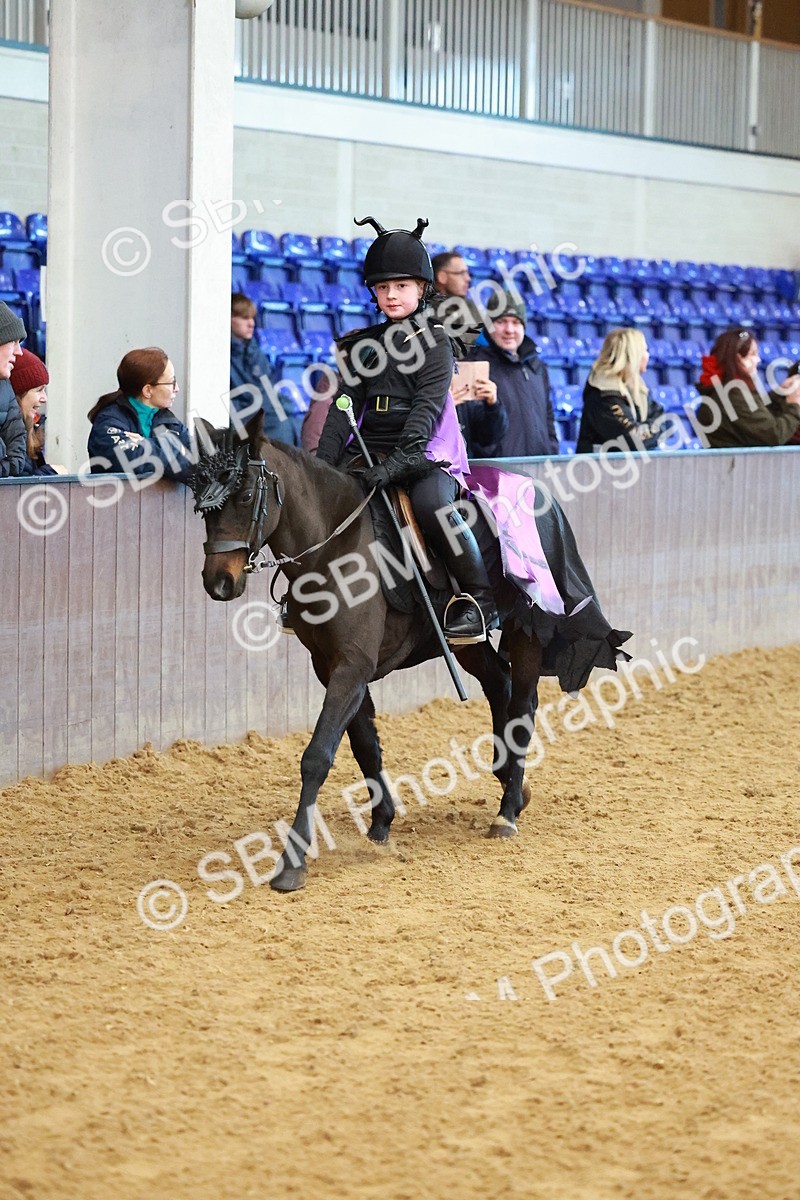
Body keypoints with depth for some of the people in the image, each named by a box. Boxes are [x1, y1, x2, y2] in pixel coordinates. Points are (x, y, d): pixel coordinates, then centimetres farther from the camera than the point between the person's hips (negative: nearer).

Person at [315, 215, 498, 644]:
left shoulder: (435, 340, -1)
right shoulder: (364, 344, 16)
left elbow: (428, 405, -13)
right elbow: (346, 406, 11)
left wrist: (401, 459, -28)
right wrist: (324, 460, -4)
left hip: (424, 450, -6)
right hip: (370, 448, 6)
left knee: (431, 503, -35)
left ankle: (480, 598, -21)